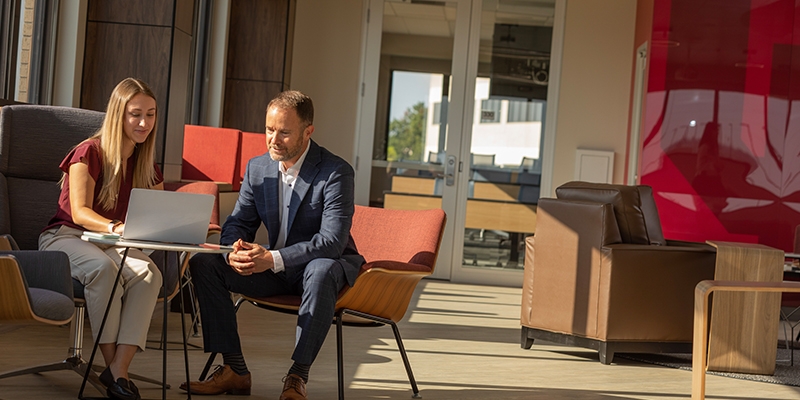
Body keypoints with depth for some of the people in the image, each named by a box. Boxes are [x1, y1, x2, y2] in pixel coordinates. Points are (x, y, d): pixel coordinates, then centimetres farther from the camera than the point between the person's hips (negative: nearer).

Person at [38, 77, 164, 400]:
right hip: (65, 237, -4)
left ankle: (119, 370, -37)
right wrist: (114, 226, -36)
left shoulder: (147, 165, 11)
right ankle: (110, 363, -32)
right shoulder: (89, 152, -6)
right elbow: (80, 212, -16)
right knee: (103, 268, -39)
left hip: (113, 245, 4)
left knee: (149, 273, -30)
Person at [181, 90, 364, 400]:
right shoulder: (257, 168, 1)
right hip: (275, 269, 6)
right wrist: (235, 249, -22)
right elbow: (238, 222, 5)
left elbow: (333, 241, -27)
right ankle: (234, 370, -13)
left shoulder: (336, 173, -18)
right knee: (203, 263, -12)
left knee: (321, 270, -41)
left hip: (326, 266, -5)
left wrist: (274, 259, -37)